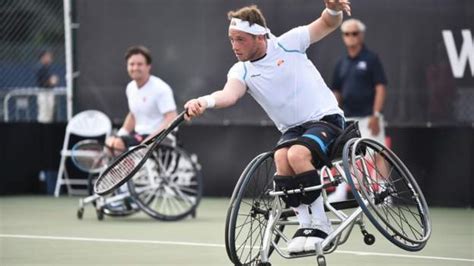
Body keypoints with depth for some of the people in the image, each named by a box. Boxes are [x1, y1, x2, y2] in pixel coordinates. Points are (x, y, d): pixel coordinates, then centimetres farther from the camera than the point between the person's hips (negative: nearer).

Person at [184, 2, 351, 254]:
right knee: (281, 158, -29)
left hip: (325, 118, -3)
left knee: (297, 154, -31)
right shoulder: (241, 71, -3)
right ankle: (306, 223, -17)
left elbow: (329, 24, -2)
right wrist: (205, 101, -47)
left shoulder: (288, 43, -7)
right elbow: (230, 94, -24)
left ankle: (319, 225, -18)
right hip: (292, 129, 3)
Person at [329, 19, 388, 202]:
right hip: (348, 118, 6)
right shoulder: (341, 64, 12)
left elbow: (380, 87, -9)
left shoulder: (371, 59, -4)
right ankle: (340, 193, 9)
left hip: (368, 118, -5)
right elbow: (337, 92, 17)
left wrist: (376, 115, -15)